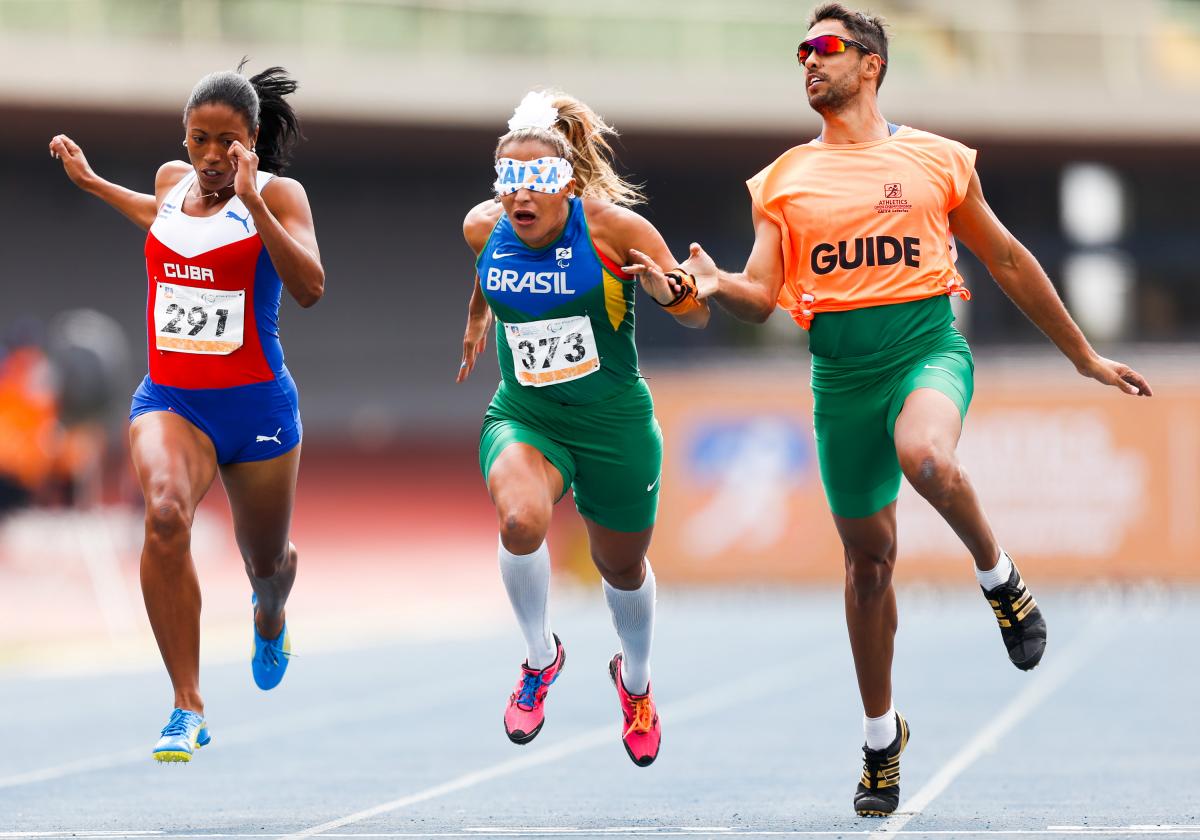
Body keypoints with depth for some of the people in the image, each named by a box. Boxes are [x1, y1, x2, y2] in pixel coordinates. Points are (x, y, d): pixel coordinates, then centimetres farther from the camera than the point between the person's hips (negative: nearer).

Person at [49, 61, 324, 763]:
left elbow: (309, 289, -21)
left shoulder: (279, 194, -7)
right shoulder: (172, 180, 7)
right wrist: (90, 181, 34)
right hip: (169, 397, 2)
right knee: (165, 514, -30)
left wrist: (254, 202, -27)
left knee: (266, 562, 16)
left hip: (256, 402, -2)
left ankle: (270, 619, 59)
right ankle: (189, 709, -26)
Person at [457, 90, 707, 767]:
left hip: (613, 423, -1)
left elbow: (699, 317, -12)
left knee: (623, 566, 18)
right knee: (520, 520, -31)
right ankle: (541, 656, -3)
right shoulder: (484, 227, -8)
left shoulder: (611, 225, -19)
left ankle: (636, 680, 52)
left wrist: (667, 288, -33)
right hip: (523, 417, 1)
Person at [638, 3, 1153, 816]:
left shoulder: (934, 158, 5)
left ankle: (1000, 576, -8)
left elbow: (1007, 260, 12)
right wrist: (716, 285, -20)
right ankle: (882, 735, 24)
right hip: (841, 372, 3)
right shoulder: (783, 180, 10)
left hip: (928, 344, -3)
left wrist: (1086, 358, 15)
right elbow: (762, 296, 5)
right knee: (868, 556, 8)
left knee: (926, 456, -37)